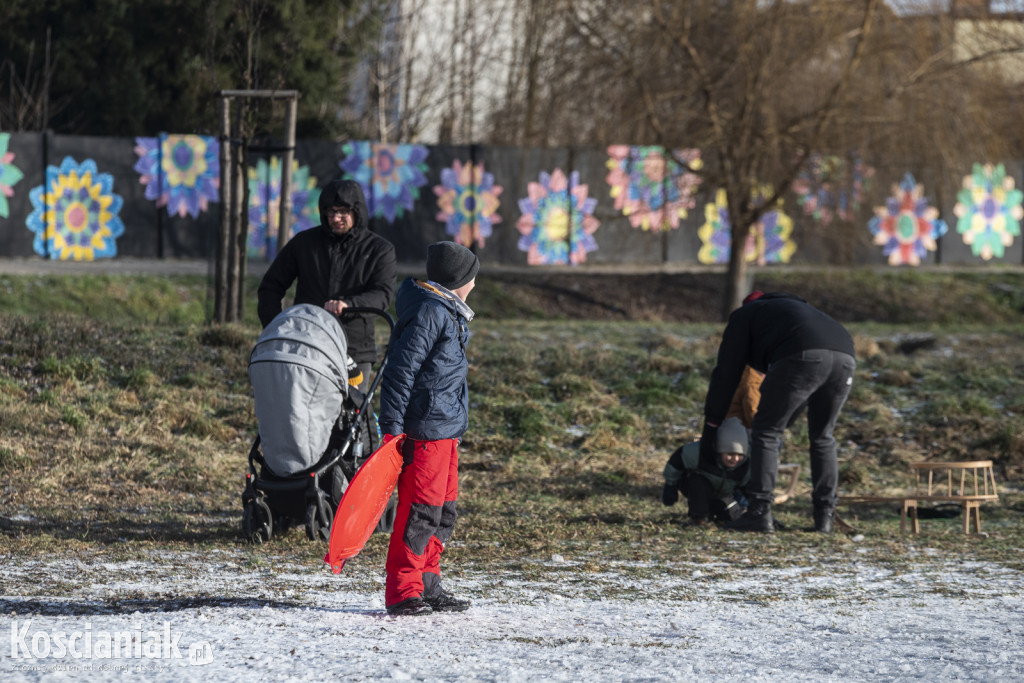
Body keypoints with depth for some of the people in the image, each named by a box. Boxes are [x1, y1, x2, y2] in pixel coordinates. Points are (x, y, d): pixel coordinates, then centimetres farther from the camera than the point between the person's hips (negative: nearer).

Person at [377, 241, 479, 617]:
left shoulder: (447, 312, 18)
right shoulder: (429, 311, -14)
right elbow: (401, 369, -18)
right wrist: (392, 427, -20)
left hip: (445, 430, 10)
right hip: (425, 430, -10)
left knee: (443, 512, 15)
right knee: (421, 511, -9)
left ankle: (427, 585, 23)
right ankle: (403, 593, -7)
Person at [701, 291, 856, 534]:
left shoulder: (743, 316, 29)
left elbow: (726, 372, 22)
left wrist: (711, 424, 27)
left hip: (802, 358, -6)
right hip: (844, 357, 6)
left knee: (766, 431, 8)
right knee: (822, 437, 22)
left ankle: (759, 513, 2)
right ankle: (824, 516, 17)